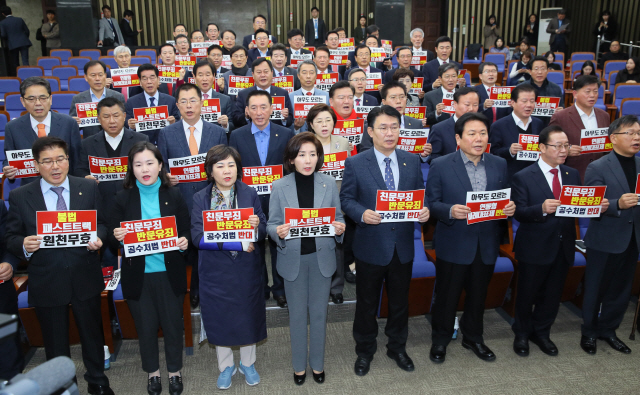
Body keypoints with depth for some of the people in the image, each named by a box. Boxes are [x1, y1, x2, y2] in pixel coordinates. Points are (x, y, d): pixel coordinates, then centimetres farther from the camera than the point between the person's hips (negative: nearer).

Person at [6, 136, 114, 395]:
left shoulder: (88, 188, -2)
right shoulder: (19, 196, -4)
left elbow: (101, 224, 4)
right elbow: (12, 239, -1)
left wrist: (98, 238, -18)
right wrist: (24, 245, -23)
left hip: (85, 279, 1)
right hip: (46, 283, -1)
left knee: (92, 334, 18)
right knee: (55, 344, 16)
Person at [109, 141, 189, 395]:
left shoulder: (174, 196, -2)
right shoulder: (123, 198, -2)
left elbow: (186, 232, 2)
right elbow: (112, 239, -1)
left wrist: (184, 242, -20)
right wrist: (117, 237, -23)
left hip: (169, 274, 0)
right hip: (138, 276, 0)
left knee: (172, 324, 12)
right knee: (145, 326, 14)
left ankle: (174, 370, 35)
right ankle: (152, 371, 37)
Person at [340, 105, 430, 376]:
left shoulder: (412, 162, 4)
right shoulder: (355, 164, -6)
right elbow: (346, 199, -6)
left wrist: (424, 210, -15)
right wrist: (362, 213, -24)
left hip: (403, 245, 3)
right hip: (370, 245, -3)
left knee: (400, 301, 18)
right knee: (367, 303, 13)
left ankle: (397, 347, 39)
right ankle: (364, 351, 34)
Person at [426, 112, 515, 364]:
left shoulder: (499, 165, 5)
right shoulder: (441, 166, -8)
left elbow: (504, 200, 10)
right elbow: (431, 203, -8)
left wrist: (510, 208, -13)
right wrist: (450, 211, -27)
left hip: (487, 245, 4)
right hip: (453, 245, -4)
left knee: (478, 295, 19)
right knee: (447, 295, 10)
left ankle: (473, 338, 40)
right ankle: (440, 340, 31)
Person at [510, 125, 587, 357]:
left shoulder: (572, 175, 7)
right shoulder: (523, 177, -11)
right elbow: (519, 213, -16)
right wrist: (542, 209, -32)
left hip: (563, 247, 5)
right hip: (534, 248, -5)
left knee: (553, 294, 17)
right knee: (527, 294, 11)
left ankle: (541, 333, 38)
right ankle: (522, 334, 33)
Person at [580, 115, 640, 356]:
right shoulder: (598, 168, -11)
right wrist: (618, 204, -32)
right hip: (605, 241, -5)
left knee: (621, 290, 16)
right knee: (595, 290, 9)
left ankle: (607, 330, 35)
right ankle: (589, 333, 28)